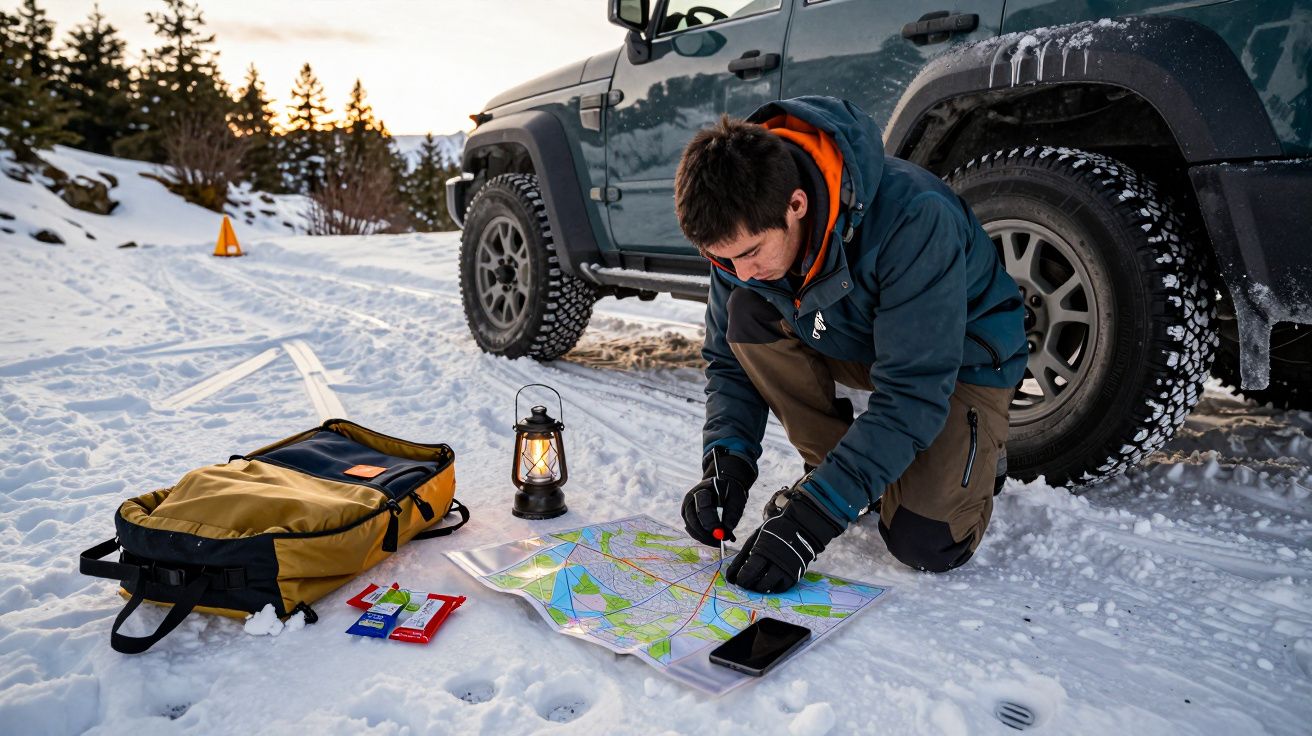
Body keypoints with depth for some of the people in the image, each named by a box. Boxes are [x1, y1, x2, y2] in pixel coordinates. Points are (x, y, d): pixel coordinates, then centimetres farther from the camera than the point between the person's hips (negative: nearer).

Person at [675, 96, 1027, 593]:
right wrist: (727, 459, -24)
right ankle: (829, 465, -4)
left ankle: (979, 453, 13)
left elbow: (913, 392, -37)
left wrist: (815, 513, -39)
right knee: (748, 317, -22)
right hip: (850, 342, 5)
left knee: (927, 544, -21)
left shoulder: (913, 219, -37)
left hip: (961, 360, -5)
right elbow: (728, 360, -8)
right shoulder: (743, 228, -19)